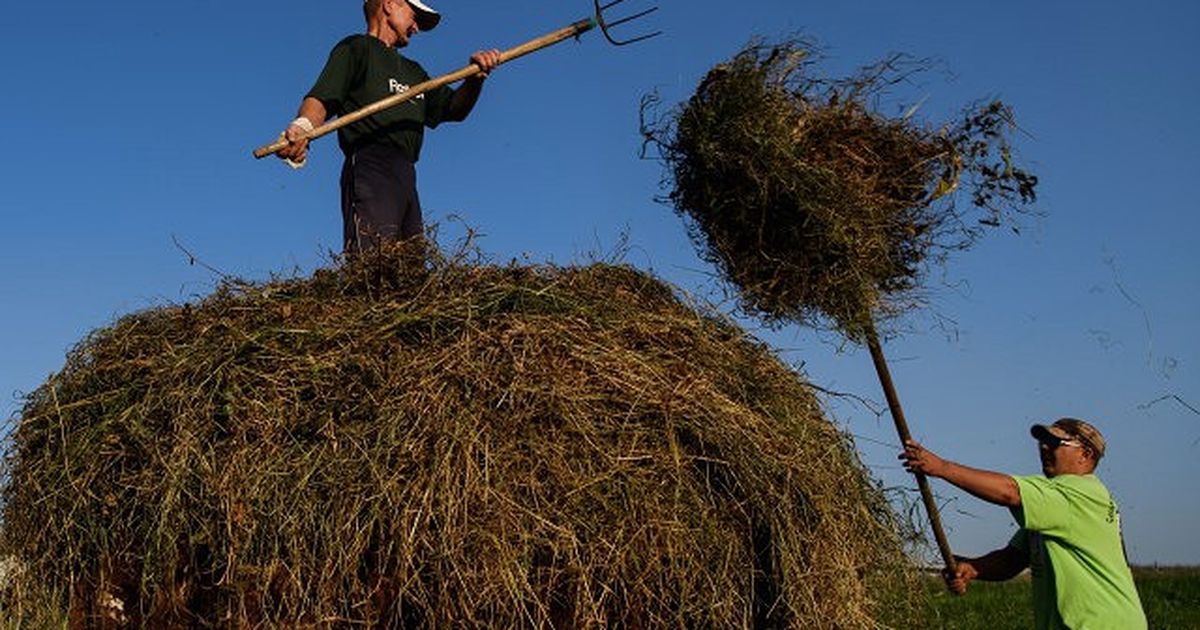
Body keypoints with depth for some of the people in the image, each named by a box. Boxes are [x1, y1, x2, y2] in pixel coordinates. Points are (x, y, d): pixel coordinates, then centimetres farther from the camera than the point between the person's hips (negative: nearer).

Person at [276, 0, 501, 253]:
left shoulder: (413, 71, 35)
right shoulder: (356, 47, 11)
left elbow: (453, 108, 30)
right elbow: (321, 99, -3)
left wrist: (476, 77, 10)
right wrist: (301, 128, -26)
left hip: (406, 176, 8)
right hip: (369, 168, -8)